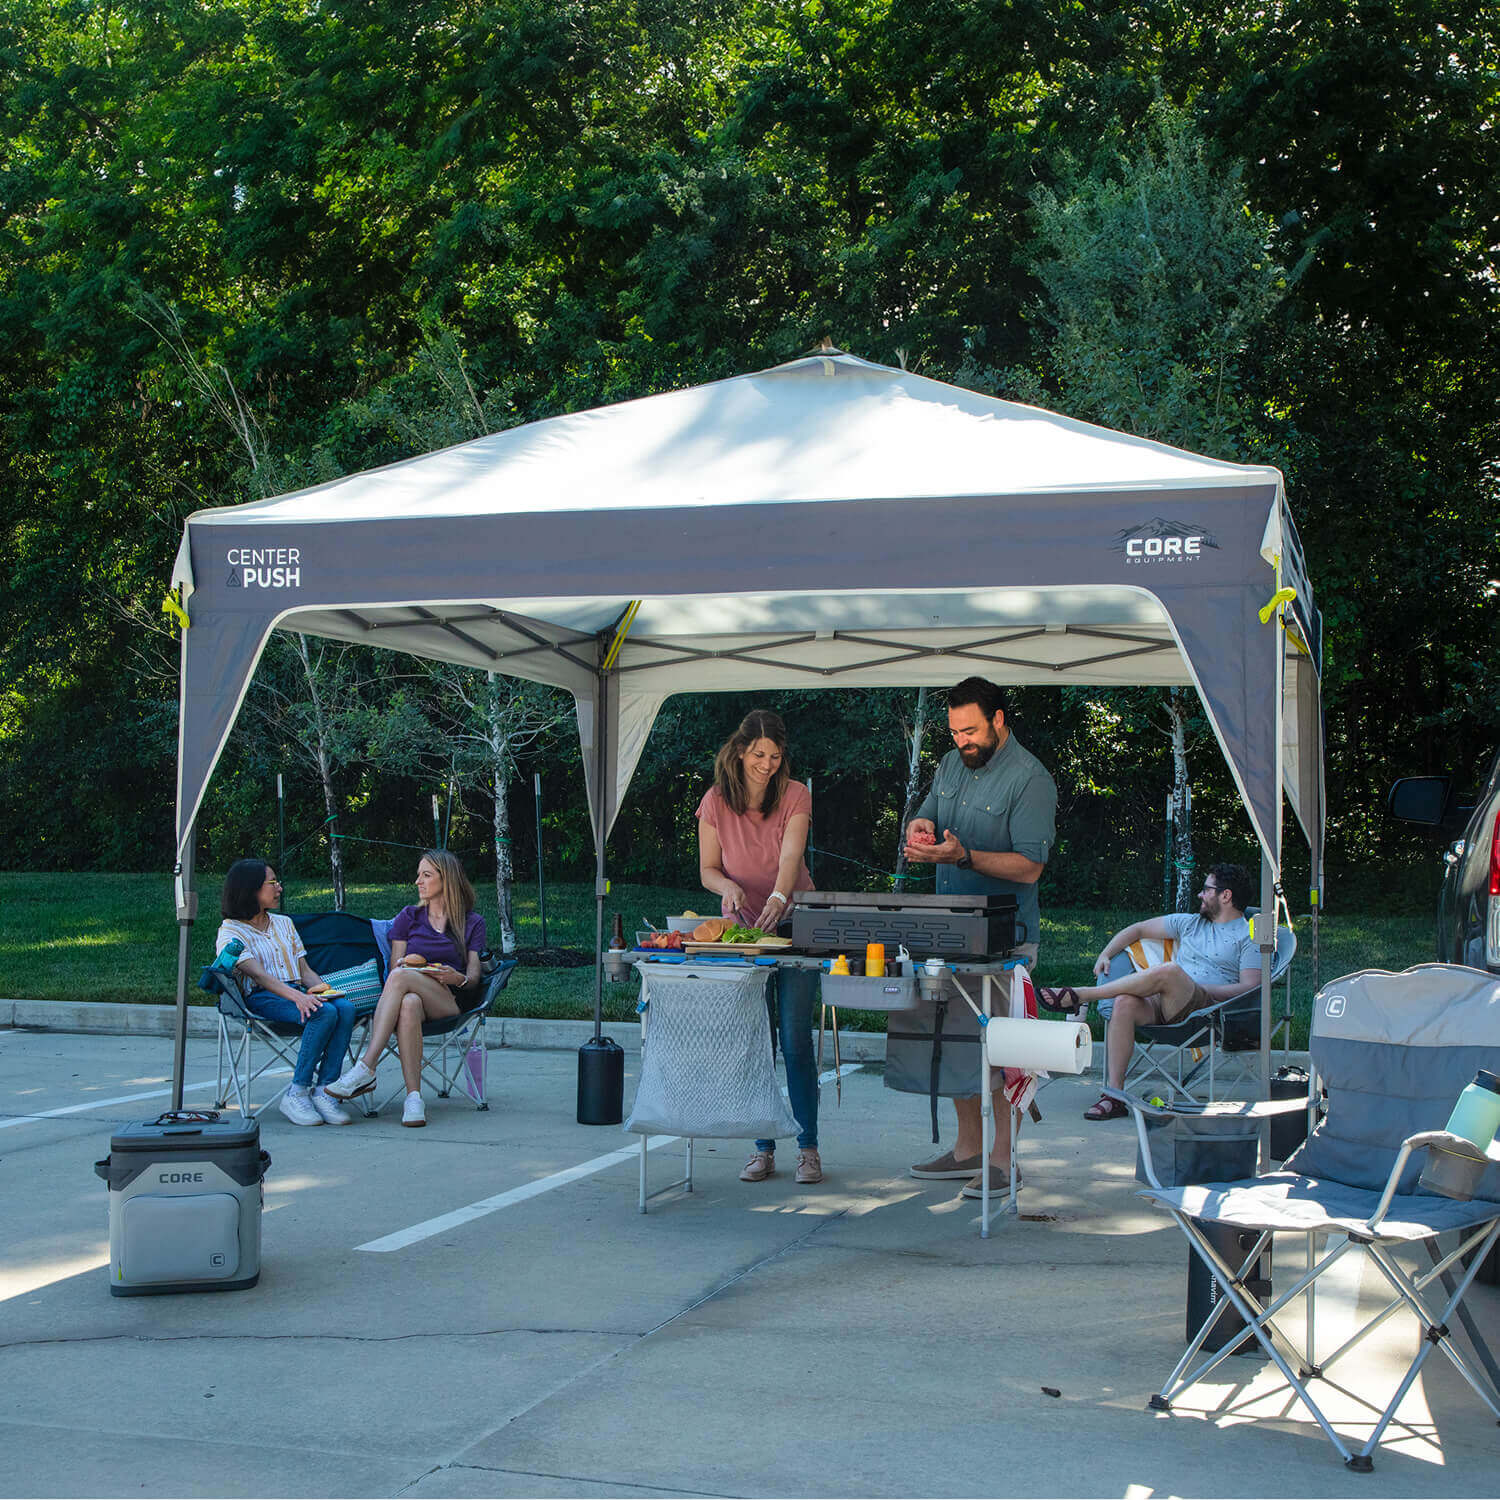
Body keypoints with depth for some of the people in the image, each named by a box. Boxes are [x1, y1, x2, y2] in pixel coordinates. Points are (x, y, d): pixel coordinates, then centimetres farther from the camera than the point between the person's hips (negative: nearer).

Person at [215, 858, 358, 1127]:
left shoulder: (284, 923, 26)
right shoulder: (230, 932, 3)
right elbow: (258, 974, -13)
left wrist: (320, 988, -4)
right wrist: (296, 997, -30)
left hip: (297, 992, 6)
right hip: (262, 999, -6)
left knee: (346, 1008, -27)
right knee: (325, 1013, -34)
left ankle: (323, 1091, -30)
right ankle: (296, 1094, -26)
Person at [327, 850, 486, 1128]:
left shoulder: (473, 923, 15)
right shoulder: (408, 917, 21)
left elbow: (474, 978, 7)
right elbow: (395, 965, 13)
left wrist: (457, 978, -17)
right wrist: (405, 965, -12)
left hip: (451, 1001, -2)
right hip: (413, 994, 2)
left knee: (400, 978, -34)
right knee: (409, 1004, -40)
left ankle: (365, 1068, -40)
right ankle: (413, 1097, -47)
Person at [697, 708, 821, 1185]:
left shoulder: (795, 796, -7)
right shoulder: (715, 802, -3)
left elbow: (791, 856, -22)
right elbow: (707, 869, 0)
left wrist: (777, 899, -41)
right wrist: (728, 886, -23)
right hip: (740, 926, 2)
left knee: (795, 1038, -6)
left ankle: (808, 1147, 3)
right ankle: (763, 1147, 9)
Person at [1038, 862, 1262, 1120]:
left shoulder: (1249, 936, 9)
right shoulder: (1191, 922, 28)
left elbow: (1250, 988, -4)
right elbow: (1139, 929, 30)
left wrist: (1200, 989, -11)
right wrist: (1105, 954, 15)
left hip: (1208, 1008, -5)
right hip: (1162, 1005, 5)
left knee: (1168, 971, -36)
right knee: (1124, 1003, -30)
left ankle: (1078, 995, -26)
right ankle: (1114, 1095, -29)